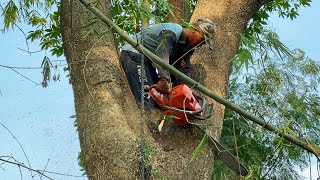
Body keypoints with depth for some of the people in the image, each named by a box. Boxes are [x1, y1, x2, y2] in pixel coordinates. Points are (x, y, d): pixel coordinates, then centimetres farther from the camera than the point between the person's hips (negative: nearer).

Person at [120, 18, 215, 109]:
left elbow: (184, 71, 0)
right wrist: (164, 79, -55)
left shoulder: (187, 46, 6)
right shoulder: (172, 32, -24)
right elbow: (163, 54, -41)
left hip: (147, 60, 10)